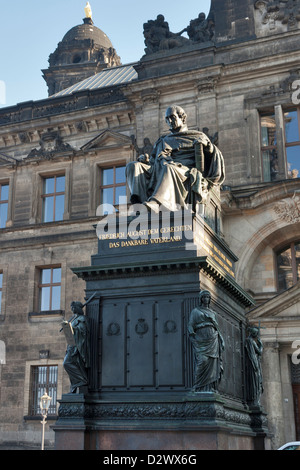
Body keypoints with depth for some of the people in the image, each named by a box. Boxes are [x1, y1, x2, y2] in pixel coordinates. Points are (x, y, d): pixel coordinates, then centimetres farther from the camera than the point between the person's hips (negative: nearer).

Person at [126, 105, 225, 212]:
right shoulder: (163, 141, 34)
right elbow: (153, 161, 25)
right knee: (133, 166, -17)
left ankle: (154, 202, -61)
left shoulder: (197, 136, 25)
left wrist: (208, 145, -5)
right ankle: (139, 200, -42)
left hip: (186, 172, -4)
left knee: (168, 167, -40)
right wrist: (144, 158, 2)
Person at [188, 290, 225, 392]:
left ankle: (210, 388, -3)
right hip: (201, 340, -4)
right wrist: (193, 337, -12)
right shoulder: (195, 311, 11)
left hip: (213, 341, 4)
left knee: (212, 364, -4)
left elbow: (217, 327, 21)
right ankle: (199, 388, -15)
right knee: (202, 361, -19)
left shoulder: (212, 313, 23)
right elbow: (190, 326, 3)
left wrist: (222, 341, 12)